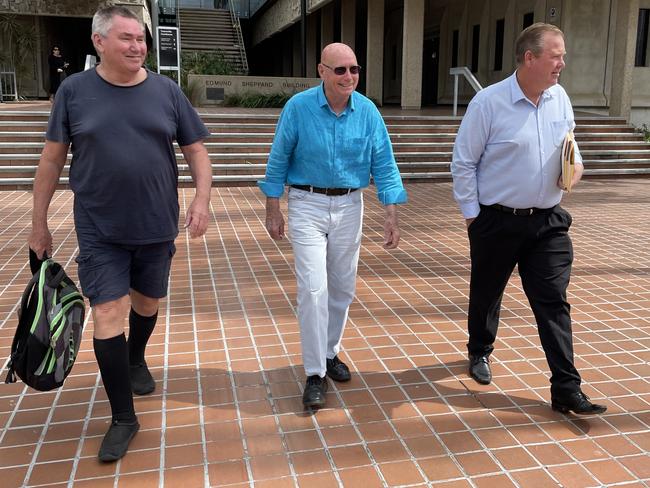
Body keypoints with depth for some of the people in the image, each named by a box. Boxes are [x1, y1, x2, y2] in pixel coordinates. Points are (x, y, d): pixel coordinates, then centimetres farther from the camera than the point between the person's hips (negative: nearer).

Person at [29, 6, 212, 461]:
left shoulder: (167, 91, 1)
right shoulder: (74, 90, -2)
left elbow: (197, 149, 4)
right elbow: (52, 159, 3)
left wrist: (202, 198, -12)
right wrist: (39, 223, 4)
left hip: (157, 226, 2)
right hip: (100, 231, -1)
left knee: (147, 302, 18)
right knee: (109, 312, -4)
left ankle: (136, 360, 49)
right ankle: (124, 417, 10)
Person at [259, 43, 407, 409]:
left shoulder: (368, 112, -4)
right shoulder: (299, 107, -10)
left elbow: (384, 165, -3)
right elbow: (279, 160, -3)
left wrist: (392, 216, -9)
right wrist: (273, 210, -2)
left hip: (349, 206, 3)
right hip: (307, 205, -3)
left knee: (343, 288, 12)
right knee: (314, 289, -10)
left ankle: (330, 352, 34)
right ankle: (316, 373, 2)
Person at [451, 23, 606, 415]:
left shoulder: (560, 98, 4)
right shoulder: (489, 102, -13)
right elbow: (463, 163, -9)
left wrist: (576, 163, -3)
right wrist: (472, 213, -8)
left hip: (548, 221, 4)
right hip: (497, 221, -3)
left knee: (553, 302, 1)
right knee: (487, 294, 16)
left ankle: (567, 391, 7)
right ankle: (480, 353, 42)